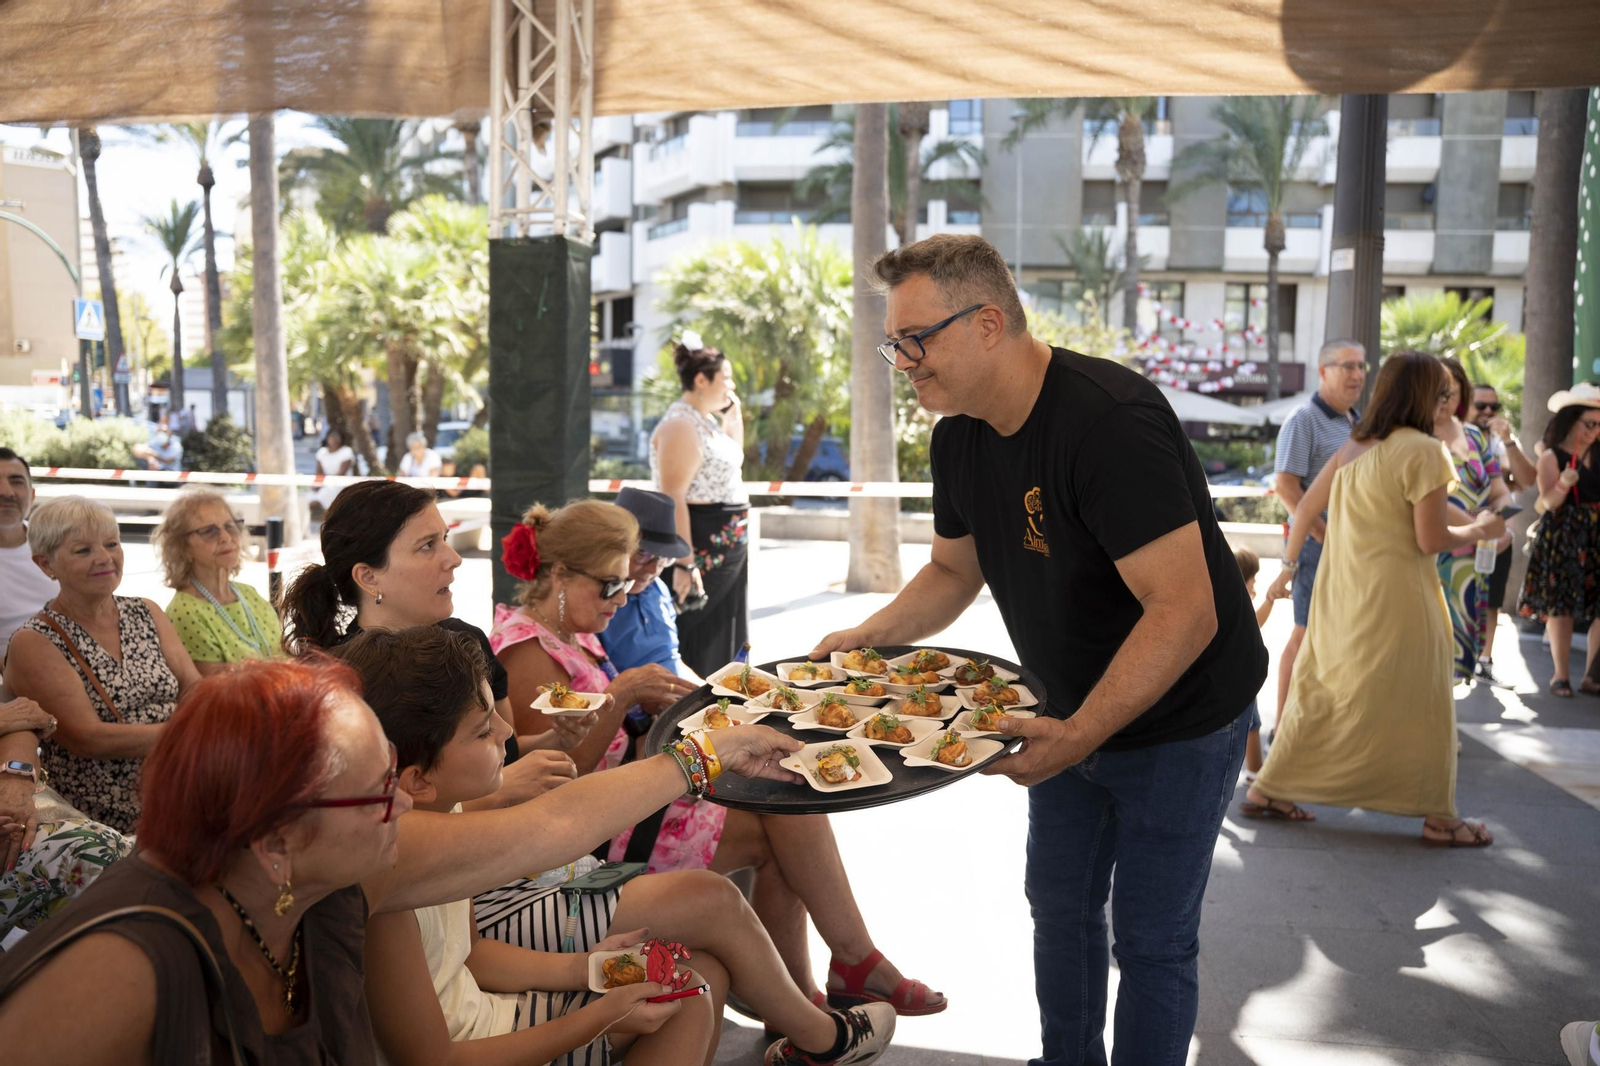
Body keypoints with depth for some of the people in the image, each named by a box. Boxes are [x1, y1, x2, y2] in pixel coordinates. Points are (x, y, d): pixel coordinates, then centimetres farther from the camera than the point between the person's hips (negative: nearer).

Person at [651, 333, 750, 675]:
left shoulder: (706, 420, 12)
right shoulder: (680, 426, -17)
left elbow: (733, 459, 29)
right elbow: (673, 498, -24)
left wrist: (734, 415, 14)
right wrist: (684, 564, -28)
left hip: (728, 550, 10)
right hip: (700, 544, -10)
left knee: (725, 641, 18)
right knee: (697, 644, -2)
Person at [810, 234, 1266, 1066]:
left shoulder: (1109, 422, -30)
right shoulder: (960, 434, -4)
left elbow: (1185, 613, -33)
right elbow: (955, 571, 9)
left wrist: (1080, 734, -38)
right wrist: (868, 638, -7)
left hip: (1177, 719, -7)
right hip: (1070, 714, 8)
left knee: (1151, 940, 5)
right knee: (1059, 907, 19)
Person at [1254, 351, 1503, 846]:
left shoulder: (1353, 447, 7)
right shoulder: (1424, 451, -14)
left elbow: (1305, 507, 12)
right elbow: (1431, 540, -15)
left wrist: (1289, 563, 22)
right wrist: (1480, 530, 3)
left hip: (1342, 594, 7)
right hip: (1395, 599, -7)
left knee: (1321, 692, 15)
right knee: (1421, 706, 7)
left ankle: (1269, 790, 20)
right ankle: (1438, 815, 18)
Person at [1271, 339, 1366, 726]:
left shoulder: (1357, 421, 14)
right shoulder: (1305, 419, -10)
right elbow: (1286, 485, -17)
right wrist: (1327, 537, -18)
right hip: (1319, 542, -8)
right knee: (1307, 634, -3)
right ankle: (1284, 725, 6)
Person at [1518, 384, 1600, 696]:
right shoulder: (1551, 457, -4)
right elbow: (1547, 503, -9)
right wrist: (1563, 485, -24)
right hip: (1562, 538, -4)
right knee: (1560, 605, 2)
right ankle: (1561, 674, 12)